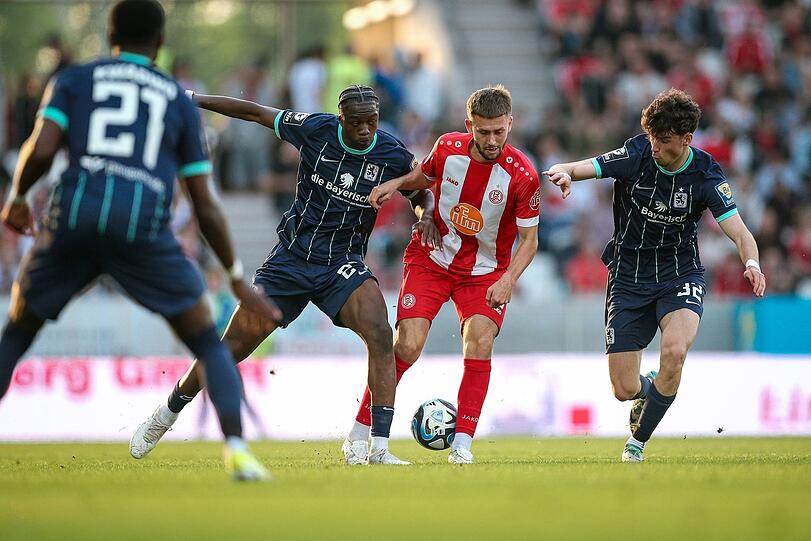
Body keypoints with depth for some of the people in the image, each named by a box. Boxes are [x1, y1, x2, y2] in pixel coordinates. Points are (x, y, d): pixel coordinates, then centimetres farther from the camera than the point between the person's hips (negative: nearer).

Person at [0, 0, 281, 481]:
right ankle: (236, 447, -7)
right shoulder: (180, 100, 21)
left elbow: (41, 150, 1)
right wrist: (238, 279, 25)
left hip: (74, 217, 1)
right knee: (208, 343, 11)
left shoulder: (72, 81, 20)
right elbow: (206, 206, 18)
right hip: (143, 224, -1)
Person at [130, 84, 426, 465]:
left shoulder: (393, 154, -9)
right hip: (292, 256, 0)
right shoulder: (315, 128, -10)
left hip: (343, 264, 0)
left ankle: (379, 449, -24)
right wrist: (195, 100, 4)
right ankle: (166, 416, 24)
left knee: (380, 335, -27)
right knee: (234, 345, 0)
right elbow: (255, 112, 4)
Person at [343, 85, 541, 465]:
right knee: (408, 346, -13)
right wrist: (397, 183, -9)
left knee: (480, 341, -23)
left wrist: (508, 280, -27)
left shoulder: (522, 175, -19)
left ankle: (462, 444, -18)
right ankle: (358, 437, -1)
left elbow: (529, 239, -12)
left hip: (485, 272, -1)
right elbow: (424, 177, 12)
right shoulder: (448, 148, -12)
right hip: (430, 259, 1)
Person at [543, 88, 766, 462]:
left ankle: (639, 439, -7)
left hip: (680, 275, -1)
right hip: (628, 276, 1)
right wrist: (563, 174, -41)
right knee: (624, 390, -4)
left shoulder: (706, 175, -13)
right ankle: (647, 390, 38)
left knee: (674, 351, -31)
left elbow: (740, 234, -17)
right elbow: (579, 169, -16)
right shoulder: (635, 155, -13)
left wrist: (752, 264, -39)